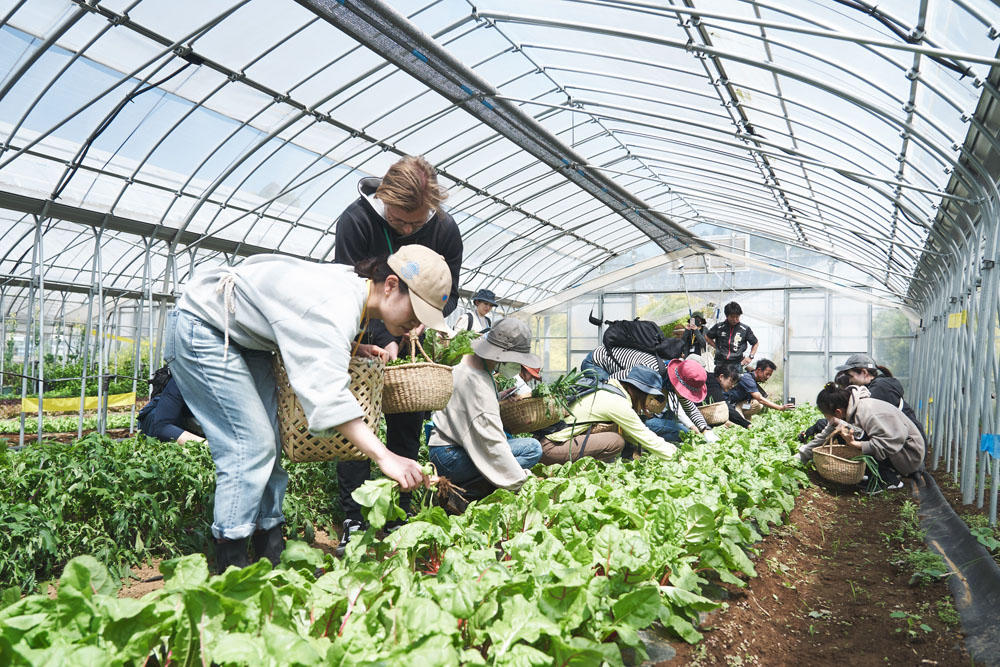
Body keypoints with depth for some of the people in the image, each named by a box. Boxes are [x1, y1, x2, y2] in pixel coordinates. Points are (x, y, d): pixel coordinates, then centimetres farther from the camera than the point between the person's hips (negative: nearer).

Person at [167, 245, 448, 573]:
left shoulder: (353, 287, -5)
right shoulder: (336, 307, -35)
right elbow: (325, 390, -48)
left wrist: (351, 347, -5)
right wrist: (385, 457, -54)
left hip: (245, 337, 10)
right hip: (201, 328, -9)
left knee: (273, 443, 4)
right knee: (252, 445, -15)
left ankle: (271, 552, 11)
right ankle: (231, 566, -7)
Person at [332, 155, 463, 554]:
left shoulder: (445, 229, -15)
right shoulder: (356, 220, -23)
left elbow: (448, 295, -5)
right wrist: (384, 340, -30)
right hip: (364, 338, -2)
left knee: (408, 424, 3)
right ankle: (354, 520, 2)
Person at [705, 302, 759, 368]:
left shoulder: (745, 329, 2)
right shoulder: (719, 327, 3)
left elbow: (756, 343, 15)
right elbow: (707, 337, 19)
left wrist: (750, 357, 5)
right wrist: (716, 347, 9)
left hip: (737, 364, -1)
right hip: (721, 363, 1)